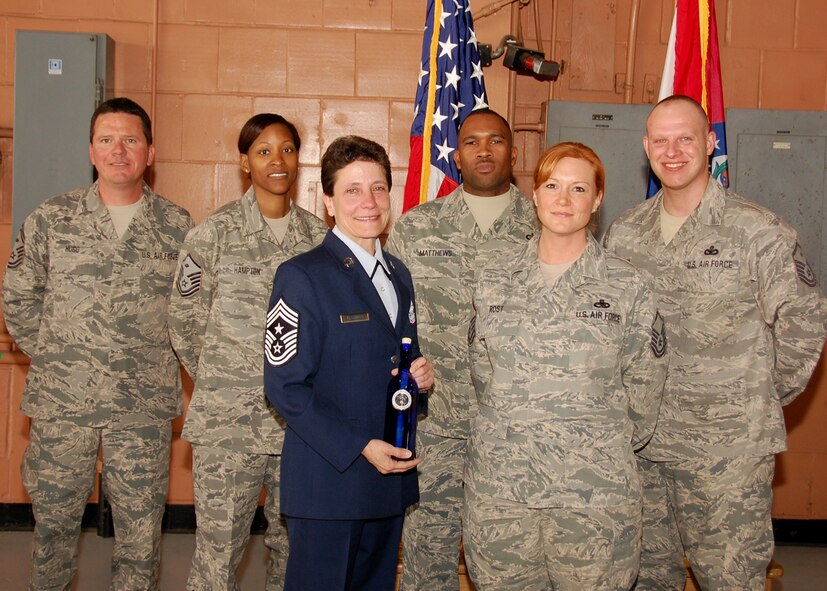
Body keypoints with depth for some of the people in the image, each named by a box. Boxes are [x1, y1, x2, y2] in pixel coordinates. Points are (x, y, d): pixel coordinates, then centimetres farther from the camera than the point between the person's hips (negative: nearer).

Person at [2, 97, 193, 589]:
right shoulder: (50, 220, 2)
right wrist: (51, 354, 3)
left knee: (141, 527, 7)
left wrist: (161, 360, 5)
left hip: (146, 406, 0)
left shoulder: (177, 226, 3)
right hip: (62, 402, 0)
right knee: (54, 518, 11)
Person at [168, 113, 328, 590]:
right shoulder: (214, 234, -2)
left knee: (296, 545, 12)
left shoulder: (318, 235, 7)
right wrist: (217, 379, 6)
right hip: (229, 421, -3)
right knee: (219, 550, 0)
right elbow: (185, 321, 3)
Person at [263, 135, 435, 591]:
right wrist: (360, 447, -18)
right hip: (328, 480, -7)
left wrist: (420, 376, 0)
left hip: (390, 476, 7)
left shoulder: (399, 275, 13)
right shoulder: (302, 276, -9)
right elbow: (284, 387, -13)